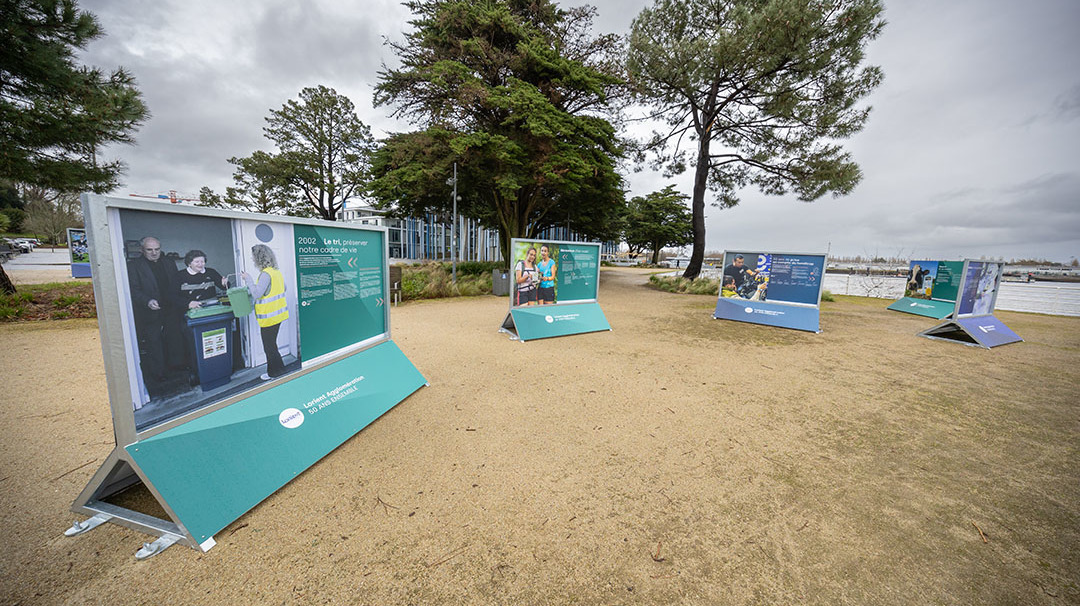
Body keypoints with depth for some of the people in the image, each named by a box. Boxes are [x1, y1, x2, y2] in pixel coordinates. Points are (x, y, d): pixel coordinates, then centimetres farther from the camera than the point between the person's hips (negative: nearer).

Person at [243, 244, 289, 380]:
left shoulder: (266, 273, -20)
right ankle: (273, 370, 28)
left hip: (269, 316, -9)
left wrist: (248, 279, -13)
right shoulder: (277, 271, 8)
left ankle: (276, 371, 14)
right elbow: (283, 289, 19)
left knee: (269, 346, 4)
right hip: (277, 313, 9)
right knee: (271, 344, 19)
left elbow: (257, 294, -21)